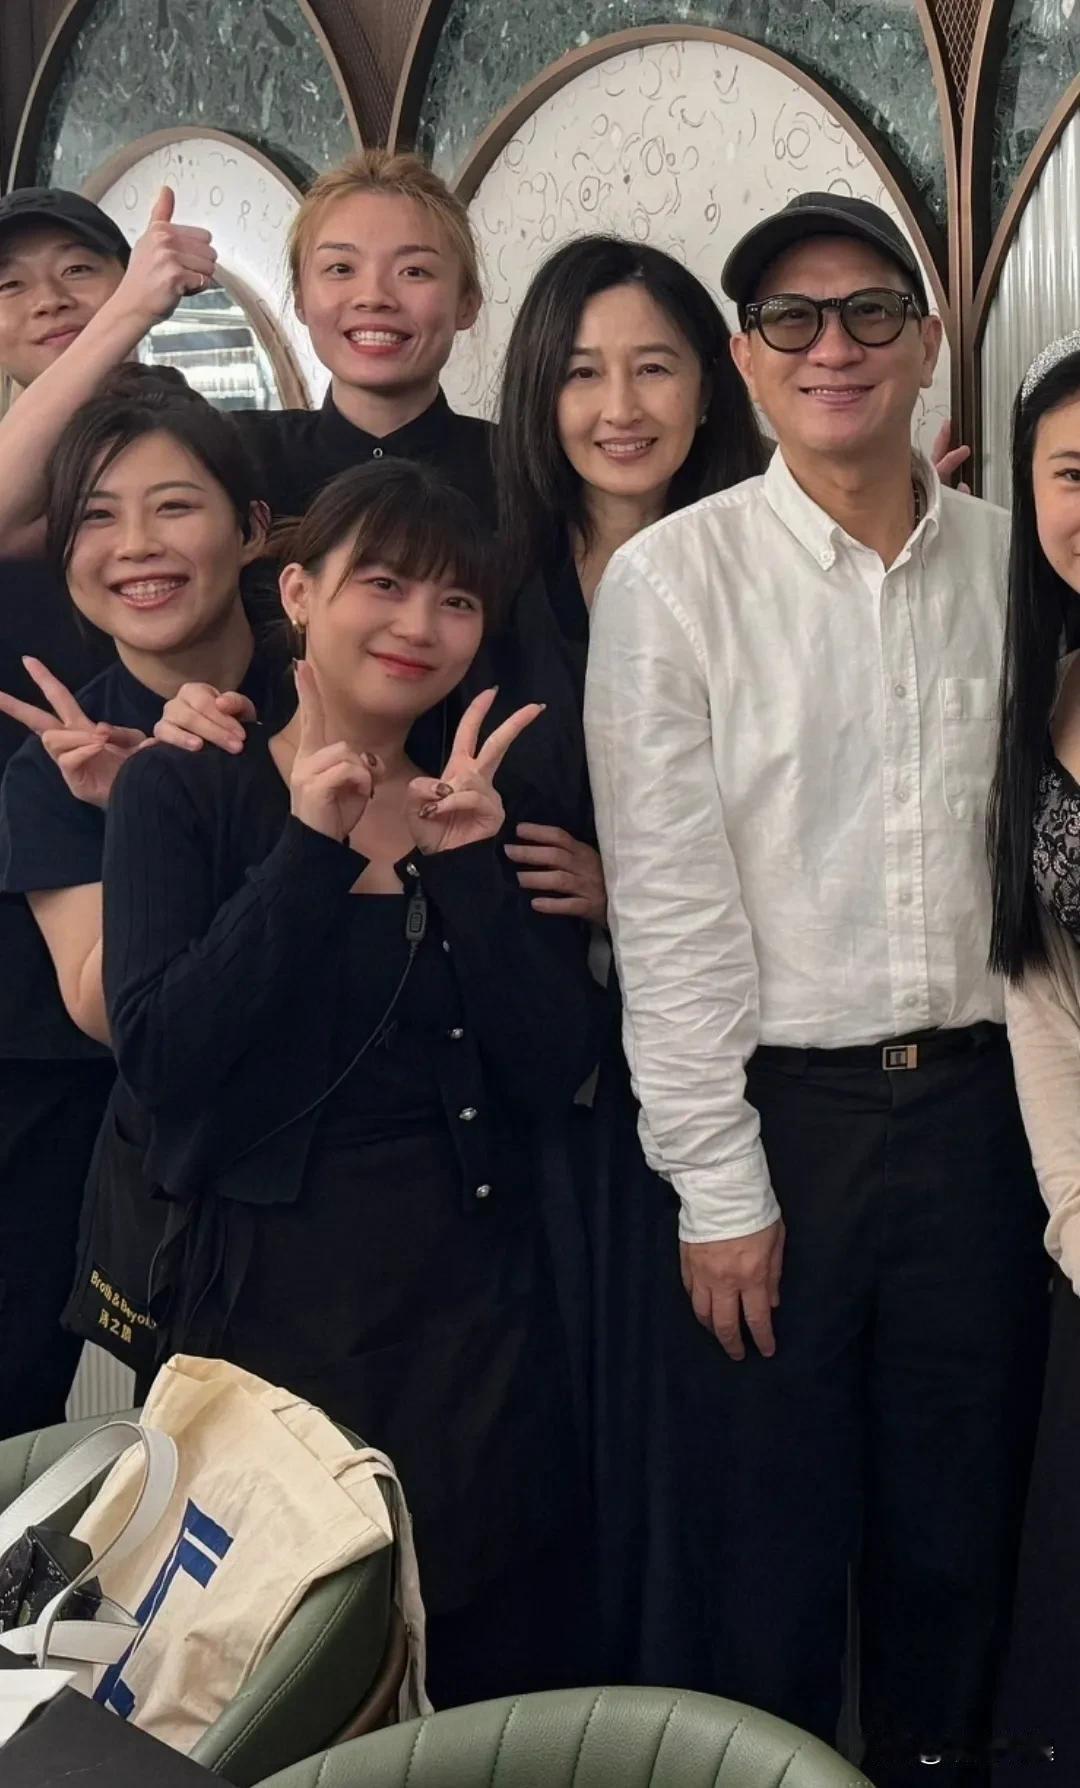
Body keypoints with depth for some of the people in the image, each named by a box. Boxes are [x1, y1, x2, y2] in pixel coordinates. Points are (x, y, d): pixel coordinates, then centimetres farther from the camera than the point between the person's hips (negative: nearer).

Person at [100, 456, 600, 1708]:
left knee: (498, 1671, 11)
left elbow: (551, 1077, -2)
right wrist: (314, 853, -17)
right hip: (263, 1290, -3)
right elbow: (156, 1060, -14)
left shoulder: (487, 807, 8)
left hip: (476, 1293, 3)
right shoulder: (180, 792, -2)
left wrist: (469, 866, -13)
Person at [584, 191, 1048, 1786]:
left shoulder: (1009, 562, 4)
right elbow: (666, 901, -8)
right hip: (779, 1108, -3)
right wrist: (719, 1188, -9)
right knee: (777, 1537, 9)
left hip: (978, 1098, 3)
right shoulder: (674, 577, -6)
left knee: (963, 1528, 16)